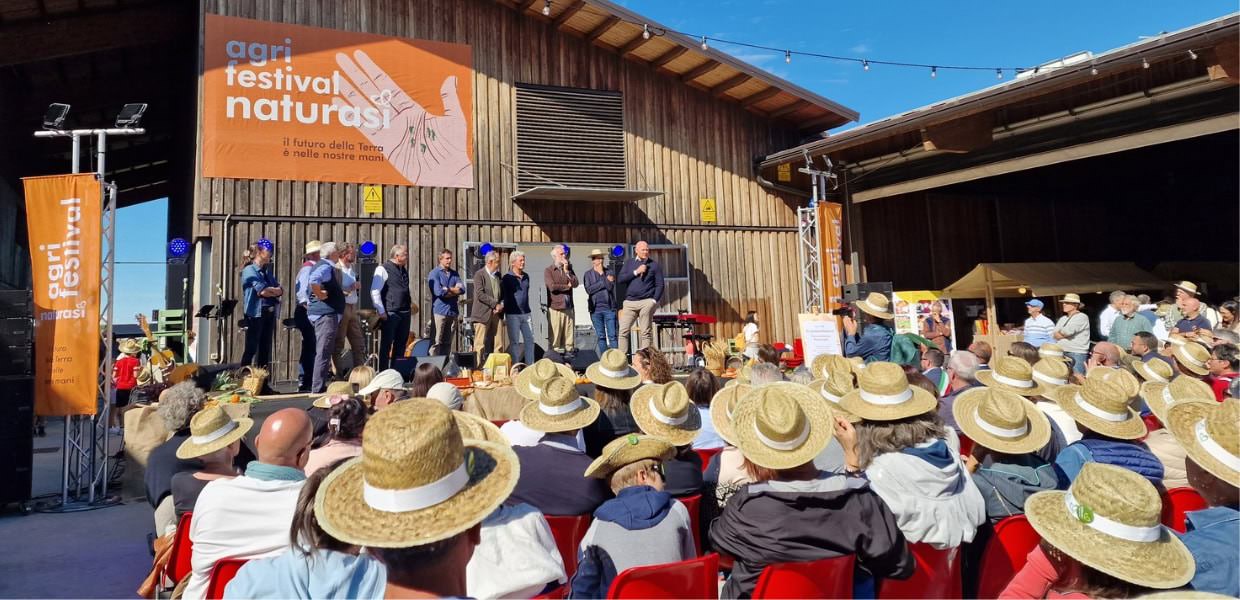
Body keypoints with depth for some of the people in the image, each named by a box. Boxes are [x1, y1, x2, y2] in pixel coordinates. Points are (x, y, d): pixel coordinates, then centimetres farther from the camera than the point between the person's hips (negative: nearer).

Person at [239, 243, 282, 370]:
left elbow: (280, 290, 8)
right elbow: (263, 290, -16)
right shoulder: (249, 270, -5)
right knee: (251, 348, -5)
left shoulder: (267, 271, 18)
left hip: (269, 313, 7)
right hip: (255, 313, -7)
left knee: (265, 348, 7)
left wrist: (269, 291, -10)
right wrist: (274, 291, 1)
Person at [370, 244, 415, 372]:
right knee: (386, 345, -1)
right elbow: (375, 292, -12)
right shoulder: (383, 269, -8)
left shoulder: (404, 270, 16)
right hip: (390, 314, -8)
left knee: (400, 345, 13)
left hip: (405, 313, 8)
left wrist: (411, 303, 15)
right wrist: (381, 312, -15)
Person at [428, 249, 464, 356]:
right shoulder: (434, 273, -1)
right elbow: (438, 292, -14)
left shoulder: (454, 273, 15)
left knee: (448, 342, 8)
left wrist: (448, 289, -10)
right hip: (440, 311, -5)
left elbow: (462, 289, 2)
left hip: (453, 311, 5)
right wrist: (454, 291, -3)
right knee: (437, 342, -8)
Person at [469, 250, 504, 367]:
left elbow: (502, 293, 19)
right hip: (483, 314, -7)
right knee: (480, 344, -4)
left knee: (498, 344, 5)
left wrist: (501, 304, -1)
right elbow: (480, 294, -15)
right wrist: (495, 304, -16)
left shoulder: (497, 275, 16)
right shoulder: (479, 274, -5)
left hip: (496, 313, 7)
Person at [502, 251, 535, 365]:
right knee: (515, 342, -1)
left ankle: (530, 365, 11)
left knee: (530, 339, 4)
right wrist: (503, 316, -6)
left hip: (525, 313, 5)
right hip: (513, 314, -5)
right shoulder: (507, 278, -4)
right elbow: (503, 296, -3)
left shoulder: (526, 276, 12)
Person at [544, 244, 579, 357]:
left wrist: (567, 271, -5)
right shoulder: (548, 270, 2)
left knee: (569, 334, 4)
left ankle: (569, 351, 10)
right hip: (555, 307, -4)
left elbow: (575, 283, 3)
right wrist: (567, 286, -1)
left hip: (568, 307, 4)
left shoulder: (568, 268, 17)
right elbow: (552, 286, -12)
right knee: (555, 335, -4)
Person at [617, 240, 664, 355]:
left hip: (647, 302, -2)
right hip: (629, 302, 2)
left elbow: (660, 285, 4)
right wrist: (636, 272, -6)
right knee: (623, 331, -5)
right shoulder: (629, 263, 15)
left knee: (646, 333, -4)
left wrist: (654, 301, -7)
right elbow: (620, 279, 3)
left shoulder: (655, 265, 8)